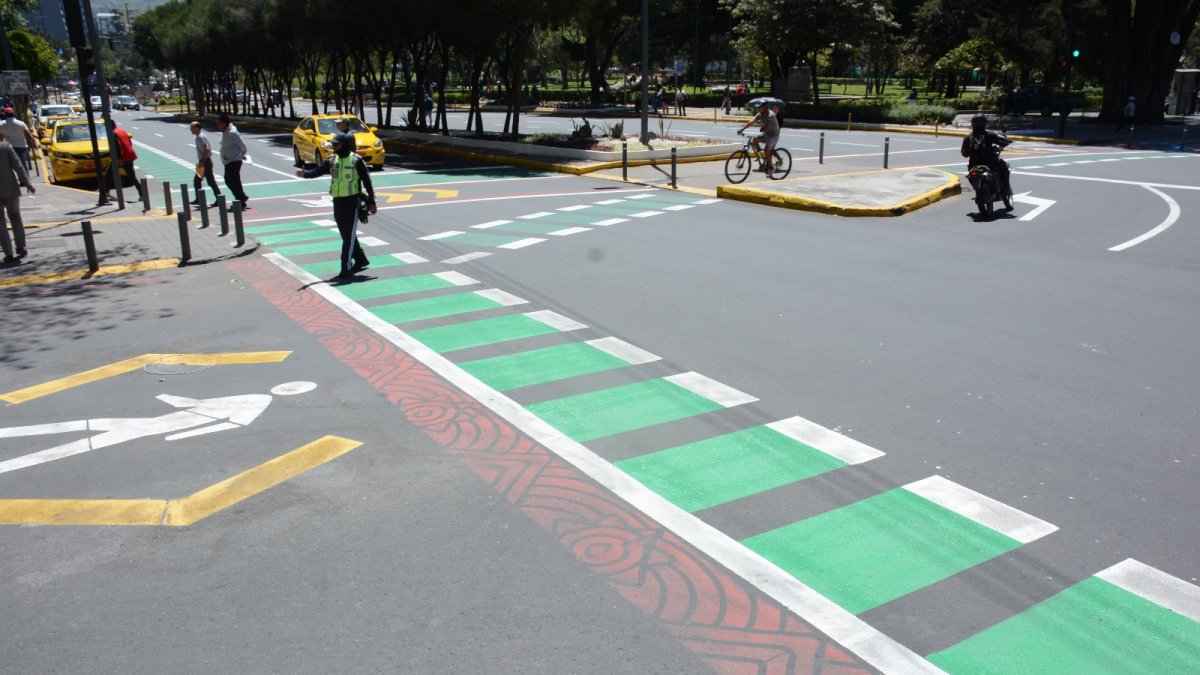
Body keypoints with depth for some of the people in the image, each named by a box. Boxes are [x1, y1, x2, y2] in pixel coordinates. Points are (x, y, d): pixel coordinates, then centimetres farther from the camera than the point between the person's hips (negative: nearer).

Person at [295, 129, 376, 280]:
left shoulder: (356, 161, -9)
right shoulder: (332, 161, 6)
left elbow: (367, 181, -6)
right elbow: (317, 171, -4)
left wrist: (371, 202, -5)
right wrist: (304, 174, -25)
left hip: (352, 202, -6)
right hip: (337, 202, 6)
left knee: (349, 236, -7)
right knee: (346, 235, 15)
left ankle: (346, 268, -5)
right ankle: (361, 259, 33)